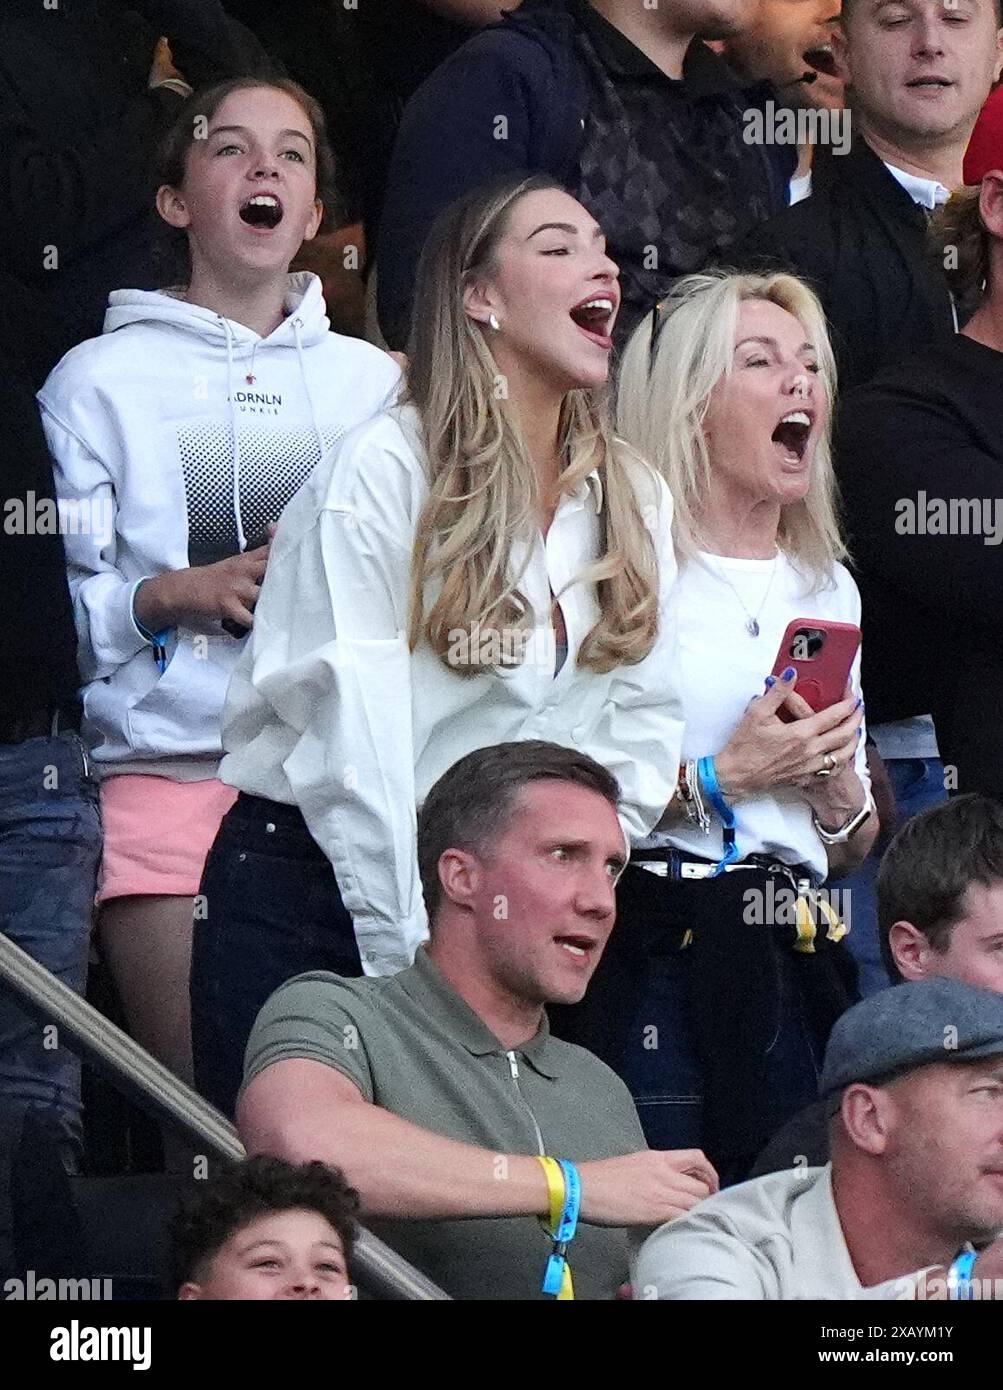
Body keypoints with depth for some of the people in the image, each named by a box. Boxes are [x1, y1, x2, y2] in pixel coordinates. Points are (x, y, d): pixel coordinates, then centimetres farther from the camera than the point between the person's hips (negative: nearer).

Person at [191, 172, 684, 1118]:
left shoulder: (634, 498, 7)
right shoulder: (381, 471, -12)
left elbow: (642, 721, 9)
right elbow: (357, 743, -16)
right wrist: (406, 963, -18)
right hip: (308, 887, -5)